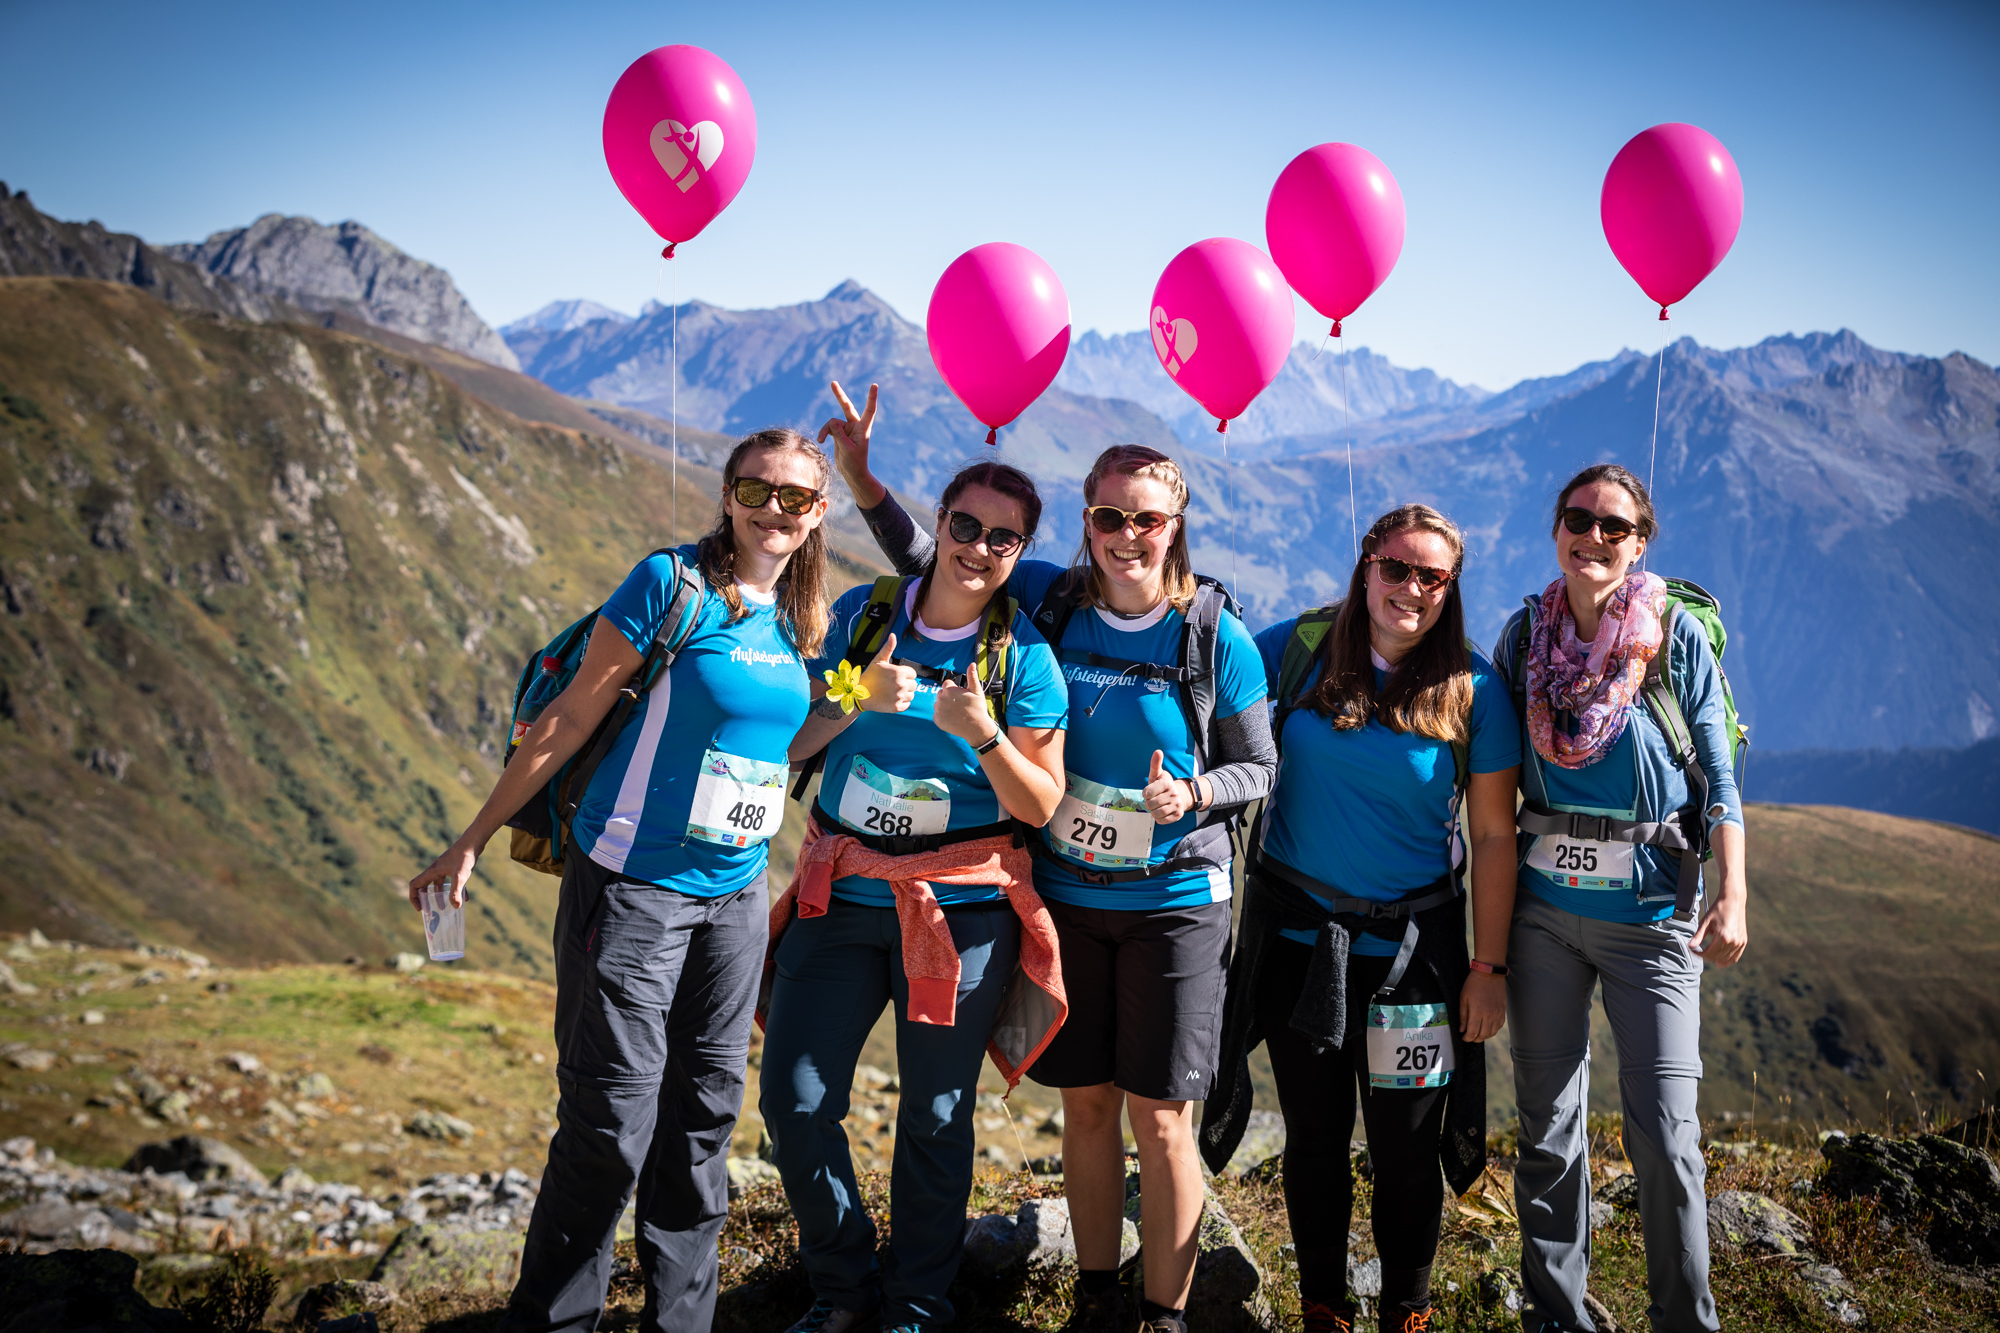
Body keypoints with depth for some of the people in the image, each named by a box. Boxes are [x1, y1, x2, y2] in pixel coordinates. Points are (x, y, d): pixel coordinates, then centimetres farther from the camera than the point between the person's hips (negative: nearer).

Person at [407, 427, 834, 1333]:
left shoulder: (799, 619, 9)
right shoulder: (673, 584, -10)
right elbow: (572, 718, -8)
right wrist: (472, 841, -6)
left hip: (734, 898, 6)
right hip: (632, 887, -6)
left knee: (705, 1111, 11)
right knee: (610, 1124, -5)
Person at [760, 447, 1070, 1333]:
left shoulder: (1023, 656, -4)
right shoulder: (862, 616, 3)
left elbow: (1043, 806, -5)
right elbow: (790, 745, 7)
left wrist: (981, 732, -21)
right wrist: (858, 700, -12)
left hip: (963, 909, -2)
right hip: (842, 895, 2)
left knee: (936, 1116, 7)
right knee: (794, 1102, -1)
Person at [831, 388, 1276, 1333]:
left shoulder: (1218, 638, -10)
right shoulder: (1050, 599, -3)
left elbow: (1258, 766, -1)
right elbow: (931, 566, 8)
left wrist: (1194, 793, -21)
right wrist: (861, 477, -4)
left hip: (1174, 902, -3)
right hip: (1065, 896, 3)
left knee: (1159, 1117, 0)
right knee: (1086, 1104, 12)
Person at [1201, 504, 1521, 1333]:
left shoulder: (1473, 690, -7)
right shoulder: (1298, 648, -4)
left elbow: (1494, 836, -3)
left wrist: (1488, 967, -4)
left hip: (1412, 943, -1)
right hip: (1297, 931, 1)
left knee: (1407, 1142, 6)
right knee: (1315, 1133, 13)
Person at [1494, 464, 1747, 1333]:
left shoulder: (1677, 637, -4)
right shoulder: (1523, 636, 3)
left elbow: (1718, 777, -2)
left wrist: (1734, 898, -11)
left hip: (1649, 911, -3)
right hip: (1543, 908, 3)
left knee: (1664, 1132, -5)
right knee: (1547, 1125, 9)